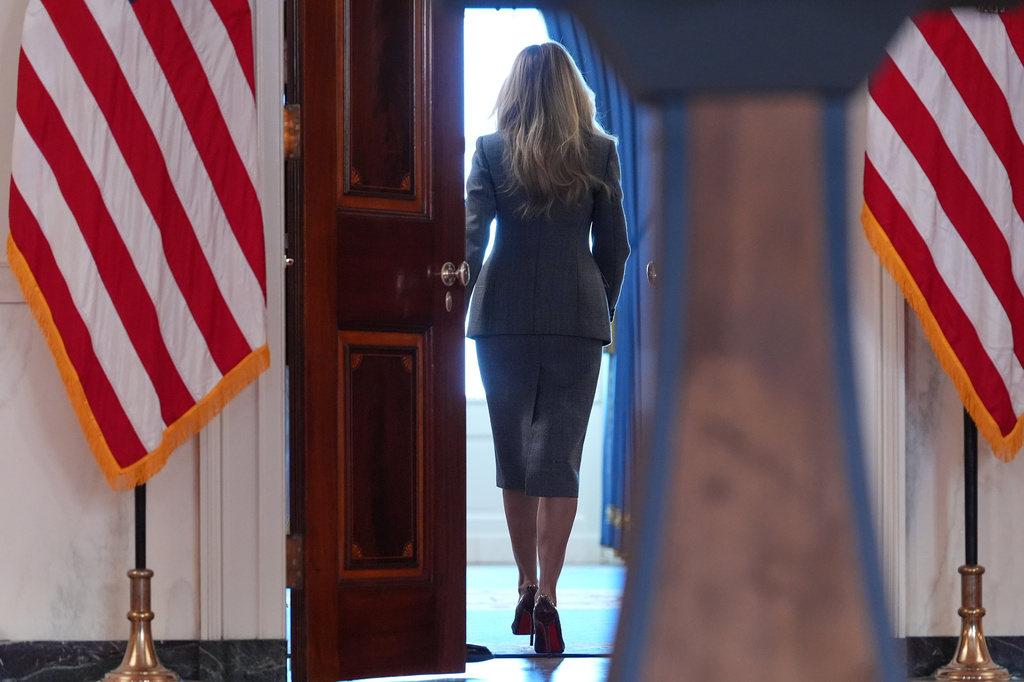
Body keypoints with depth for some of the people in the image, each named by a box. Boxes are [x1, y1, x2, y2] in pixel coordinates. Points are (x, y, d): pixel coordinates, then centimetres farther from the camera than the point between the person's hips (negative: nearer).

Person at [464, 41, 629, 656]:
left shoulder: (491, 150, 1)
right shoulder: (599, 152, 2)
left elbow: (471, 234, -7)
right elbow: (614, 245, 5)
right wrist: (604, 309, 17)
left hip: (504, 316, 1)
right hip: (577, 318, 0)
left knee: (514, 455, 13)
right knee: (559, 457, -2)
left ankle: (527, 590, 19)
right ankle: (547, 594, -16)